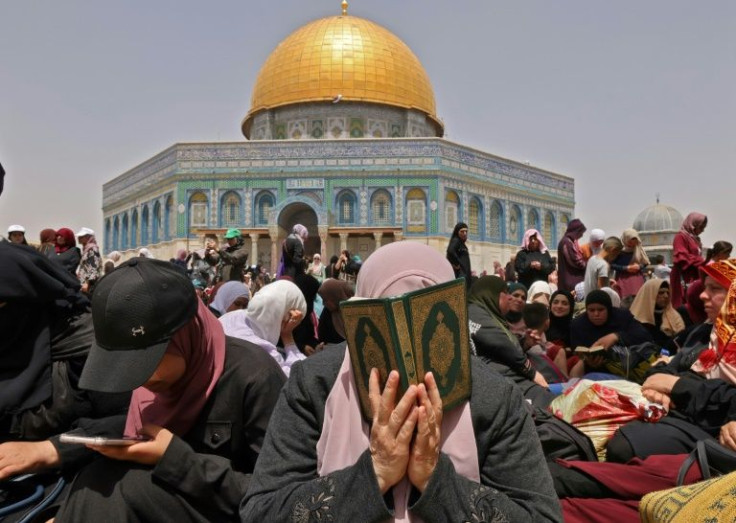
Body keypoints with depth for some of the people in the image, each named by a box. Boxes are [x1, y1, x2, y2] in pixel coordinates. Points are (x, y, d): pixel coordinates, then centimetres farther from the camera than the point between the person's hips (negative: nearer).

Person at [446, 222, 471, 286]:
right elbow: (450, 251, -29)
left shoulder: (461, 243, 20)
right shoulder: (455, 241, -9)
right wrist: (456, 264, -20)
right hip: (459, 273, -10)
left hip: (464, 272, 10)